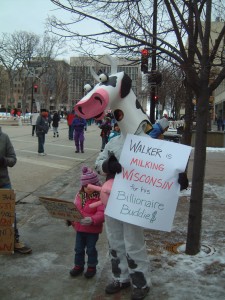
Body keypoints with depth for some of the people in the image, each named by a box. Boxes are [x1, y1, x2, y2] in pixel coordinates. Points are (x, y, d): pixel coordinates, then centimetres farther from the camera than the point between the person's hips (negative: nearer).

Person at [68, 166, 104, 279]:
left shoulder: (100, 197, -21)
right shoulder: (80, 195, -1)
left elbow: (101, 213, -28)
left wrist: (92, 220, -43)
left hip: (93, 230, -5)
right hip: (79, 228, 5)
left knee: (91, 249, 13)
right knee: (78, 248, 18)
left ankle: (92, 267, 34)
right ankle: (78, 265, 38)